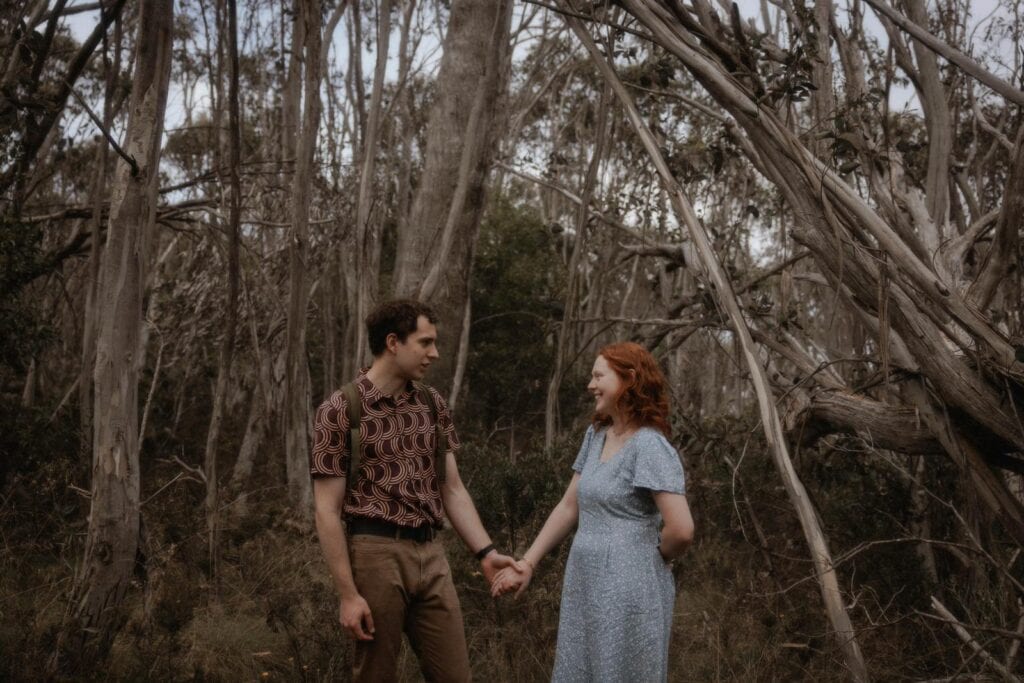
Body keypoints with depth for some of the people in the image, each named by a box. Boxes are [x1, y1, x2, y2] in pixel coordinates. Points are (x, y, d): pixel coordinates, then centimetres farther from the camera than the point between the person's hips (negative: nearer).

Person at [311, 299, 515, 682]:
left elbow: (452, 490, 13)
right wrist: (347, 594, -12)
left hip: (431, 555, 5)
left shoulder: (433, 406, 9)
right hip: (376, 552, -5)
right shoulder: (340, 410, -8)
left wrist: (485, 552, 2)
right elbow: (327, 511, -9)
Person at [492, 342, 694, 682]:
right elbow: (569, 507, 14)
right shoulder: (595, 436, 9)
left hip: (628, 592, -8)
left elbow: (681, 530, -23)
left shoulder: (650, 446, -16)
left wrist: (654, 556, -4)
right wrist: (527, 563, 10)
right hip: (584, 586, 8)